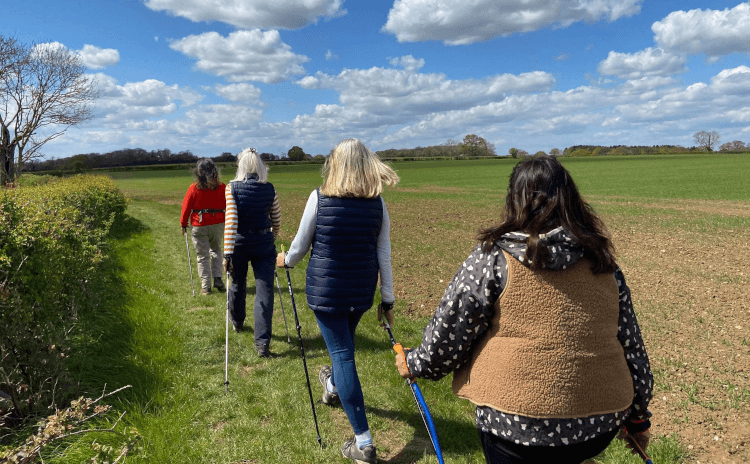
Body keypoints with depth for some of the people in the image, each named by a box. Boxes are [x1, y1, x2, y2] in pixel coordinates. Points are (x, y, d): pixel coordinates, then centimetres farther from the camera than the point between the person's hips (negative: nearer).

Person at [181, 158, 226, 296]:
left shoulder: (194, 188, -8)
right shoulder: (221, 187, -2)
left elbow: (186, 207, -1)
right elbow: (227, 206, 6)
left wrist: (183, 224, 10)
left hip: (199, 226, -2)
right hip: (218, 223, 2)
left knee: (202, 256, 6)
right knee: (216, 250, 21)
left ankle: (206, 286, 9)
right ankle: (217, 279, 9)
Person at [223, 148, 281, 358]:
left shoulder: (232, 188, -9)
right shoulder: (269, 189, -3)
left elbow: (231, 221, -16)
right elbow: (276, 220, 6)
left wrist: (227, 254, -16)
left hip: (240, 243, 0)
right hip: (264, 244, 0)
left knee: (237, 285, 22)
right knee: (264, 291, 0)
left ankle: (237, 322, 47)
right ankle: (262, 342, -5)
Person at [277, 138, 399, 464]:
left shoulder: (319, 197, -12)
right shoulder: (377, 202, -4)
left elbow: (300, 245, -2)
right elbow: (383, 255, -1)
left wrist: (286, 261, 20)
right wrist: (387, 299, 8)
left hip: (326, 289, -4)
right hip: (361, 290, 4)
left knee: (342, 354, 2)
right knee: (343, 343, 28)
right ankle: (332, 388, 59)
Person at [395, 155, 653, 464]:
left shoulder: (494, 258, -11)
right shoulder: (603, 264, 4)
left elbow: (447, 335, -8)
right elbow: (630, 343, 10)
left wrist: (414, 365, 12)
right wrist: (638, 417, 23)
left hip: (517, 425, -4)